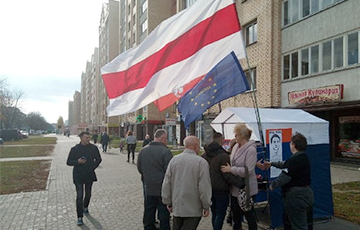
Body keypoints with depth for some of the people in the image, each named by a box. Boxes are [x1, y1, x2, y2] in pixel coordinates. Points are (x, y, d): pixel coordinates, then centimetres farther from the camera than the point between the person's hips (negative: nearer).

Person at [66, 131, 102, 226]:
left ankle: (85, 207, 44)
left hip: (89, 175, 3)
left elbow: (98, 159, 10)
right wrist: (77, 161, -19)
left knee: (88, 194, 18)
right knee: (79, 196, -5)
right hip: (78, 176, -3)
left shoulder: (93, 148, -3)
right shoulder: (75, 149, -7)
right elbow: (68, 162, -2)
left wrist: (93, 167, -2)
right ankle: (80, 217, 2)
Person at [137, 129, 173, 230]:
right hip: (163, 189, -5)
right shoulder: (165, 151, -18)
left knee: (149, 213, 18)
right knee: (164, 214, 8)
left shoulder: (142, 151, 1)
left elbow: (139, 169, 9)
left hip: (148, 188, 5)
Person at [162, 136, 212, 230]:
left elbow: (166, 184, 2)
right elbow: (204, 187, -15)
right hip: (194, 209, -4)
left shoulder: (174, 160, -1)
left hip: (176, 207, 5)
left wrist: (168, 202, 13)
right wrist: (206, 206, -3)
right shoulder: (201, 162, -15)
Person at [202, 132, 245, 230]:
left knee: (214, 213, 19)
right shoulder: (223, 156, -18)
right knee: (220, 214, 1)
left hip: (209, 188, 7)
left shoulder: (204, 155, 6)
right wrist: (241, 184, -22)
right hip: (221, 189, -7)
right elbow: (228, 175, -22)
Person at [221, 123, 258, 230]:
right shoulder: (236, 146, 2)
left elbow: (248, 170, -26)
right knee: (235, 210, 22)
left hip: (246, 188, -7)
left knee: (248, 213, 10)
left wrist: (231, 169, -25)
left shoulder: (251, 149, -20)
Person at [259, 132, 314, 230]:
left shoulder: (296, 159, -23)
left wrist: (273, 185, -6)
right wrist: (271, 163, 35)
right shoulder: (303, 157, 10)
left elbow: (285, 176, -22)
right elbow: (286, 164, 25)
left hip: (296, 196, -10)